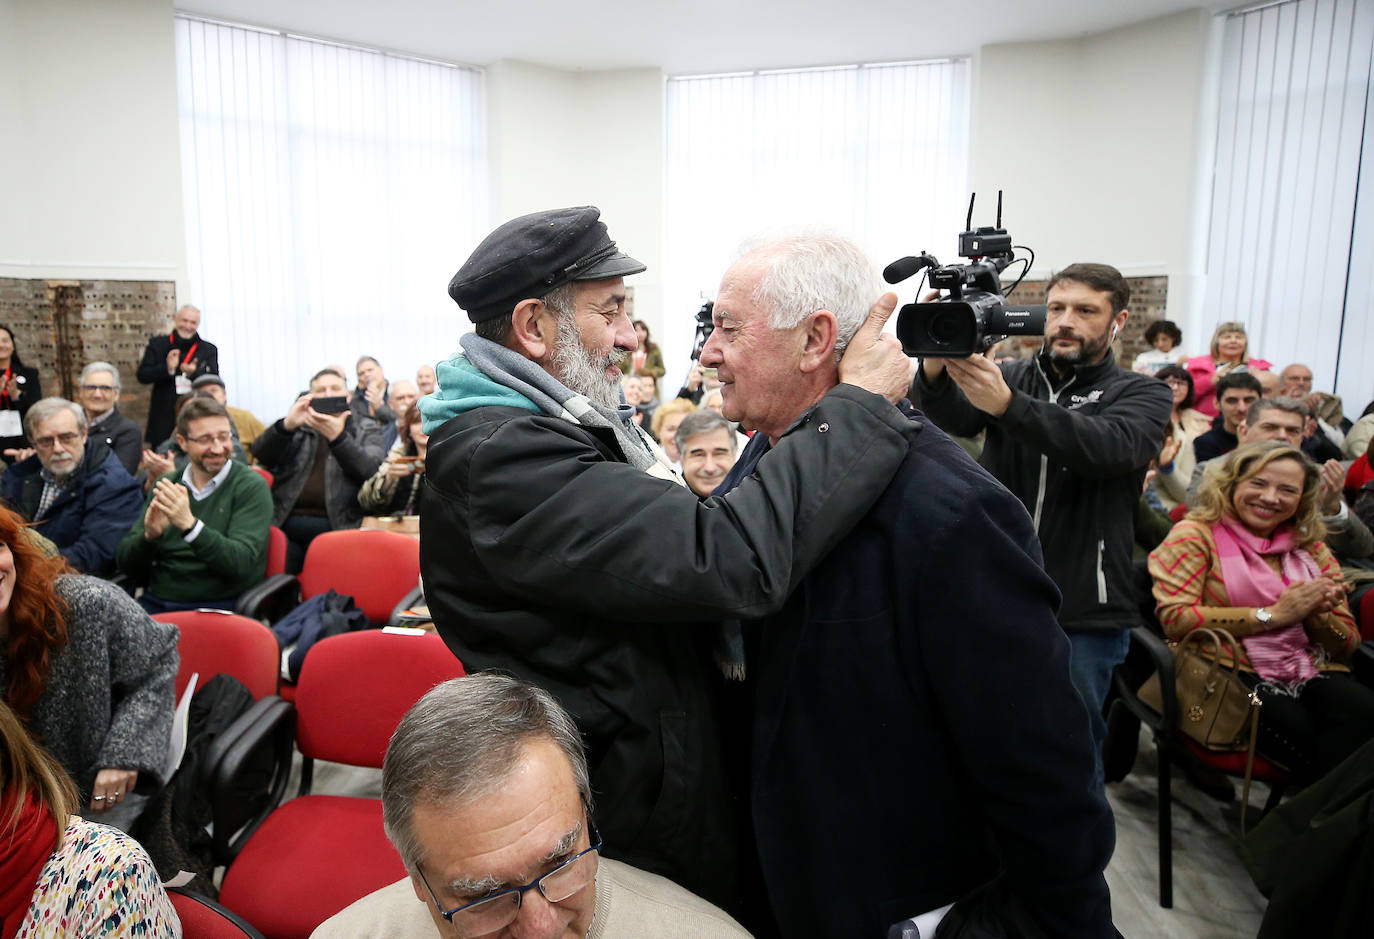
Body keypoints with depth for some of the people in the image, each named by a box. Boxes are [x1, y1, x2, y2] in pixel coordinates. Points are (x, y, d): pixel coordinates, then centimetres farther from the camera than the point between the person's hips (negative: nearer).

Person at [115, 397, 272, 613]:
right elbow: (124, 561, 8)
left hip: (217, 606, -4)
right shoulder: (165, 486, 11)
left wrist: (189, 524, -27)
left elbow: (244, 563, -16)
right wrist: (150, 535, -14)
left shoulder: (251, 487, -4)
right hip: (155, 602, 4)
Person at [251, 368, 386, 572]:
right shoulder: (298, 426, 19)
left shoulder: (367, 429, 16)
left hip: (338, 525, -2)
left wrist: (337, 436, -15)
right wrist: (287, 425, -14)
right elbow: (261, 454, 4)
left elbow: (373, 471, -3)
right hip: (286, 523, 2)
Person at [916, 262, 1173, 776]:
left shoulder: (1144, 395, 1)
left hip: (1083, 617, -2)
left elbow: (1107, 446, -22)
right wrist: (935, 369, -38)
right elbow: (956, 419, -15)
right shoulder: (1009, 377, 7)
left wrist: (1006, 405, -37)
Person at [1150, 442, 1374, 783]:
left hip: (1310, 673, 5)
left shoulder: (1312, 549, 21)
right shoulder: (1196, 535, 6)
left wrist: (1317, 613, -3)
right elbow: (1174, 618, -10)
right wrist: (1273, 615, -9)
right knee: (1295, 728, -34)